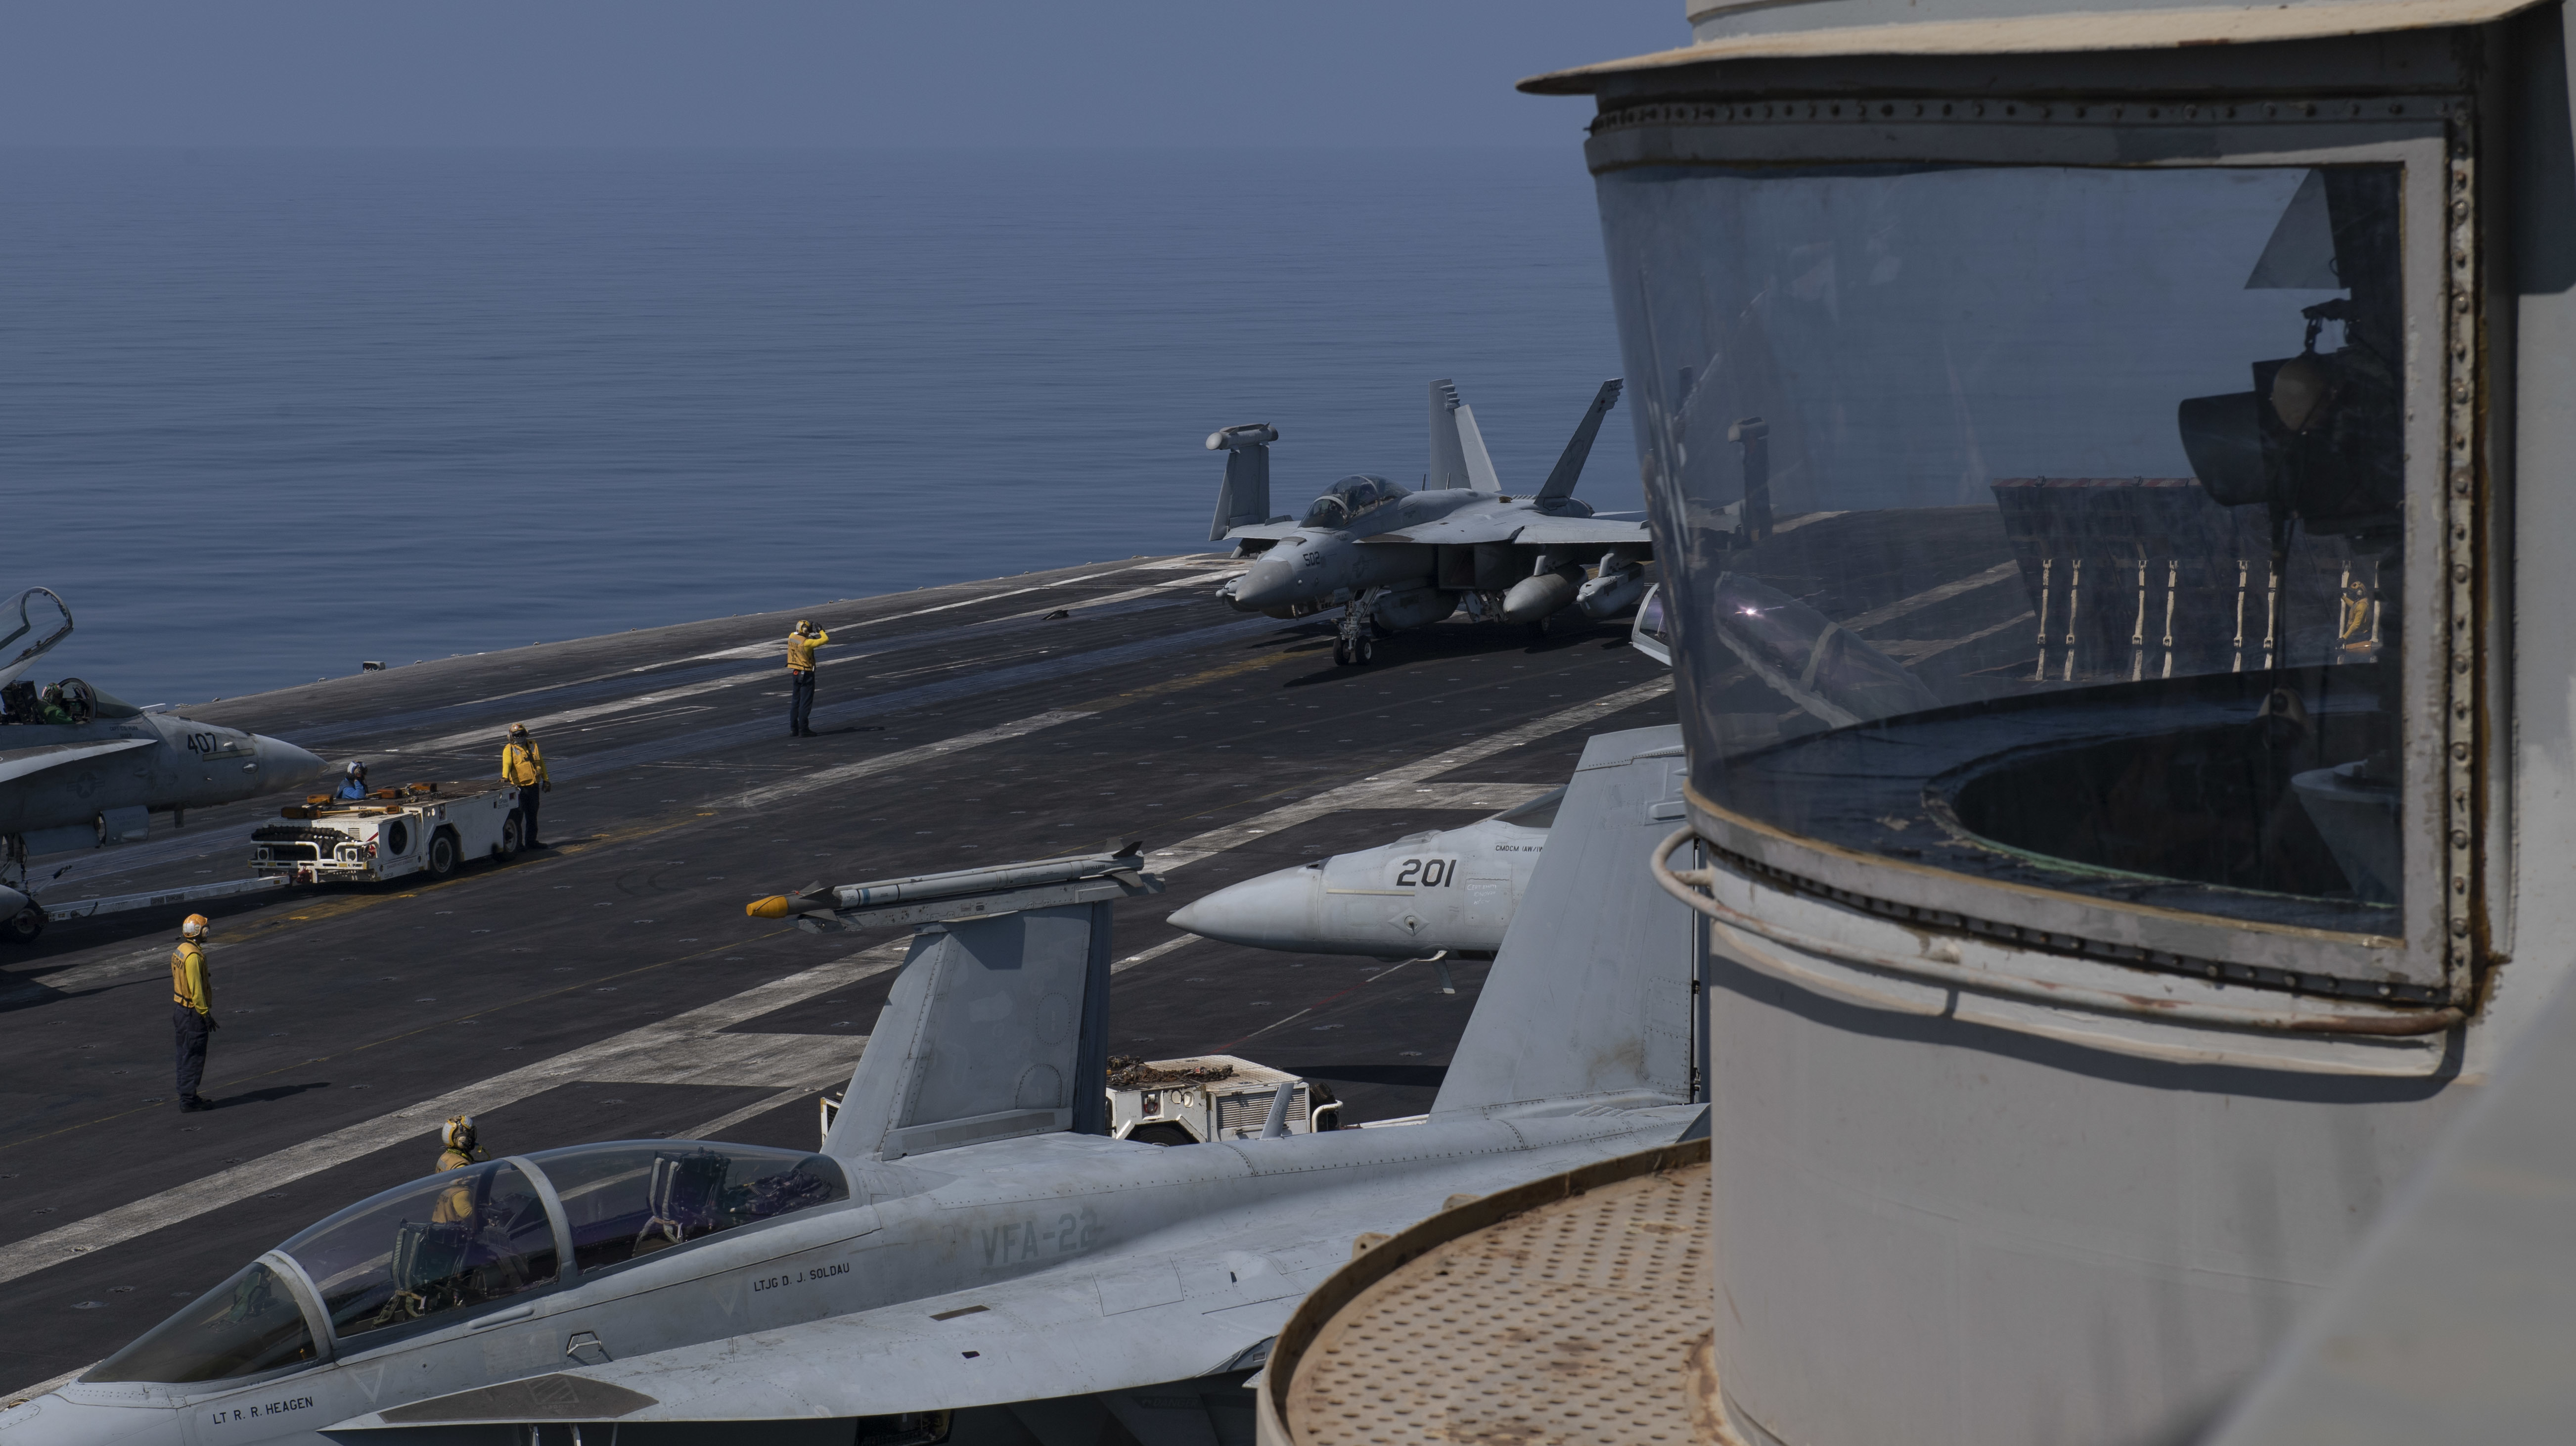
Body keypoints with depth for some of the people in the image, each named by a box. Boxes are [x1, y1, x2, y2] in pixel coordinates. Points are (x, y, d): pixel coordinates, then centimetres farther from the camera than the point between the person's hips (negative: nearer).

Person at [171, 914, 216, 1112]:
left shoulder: (179, 951, 9)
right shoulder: (194, 956, -22)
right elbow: (196, 990, -23)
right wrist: (206, 1014, -19)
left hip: (180, 1007, 10)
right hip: (192, 1014, -10)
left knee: (185, 1056, 17)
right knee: (194, 1058, -5)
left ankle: (186, 1095, 25)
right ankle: (189, 1100, -3)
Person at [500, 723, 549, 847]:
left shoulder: (533, 746, 12)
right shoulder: (509, 750, -4)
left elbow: (541, 763, 19)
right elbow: (507, 764, -21)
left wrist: (546, 780, 18)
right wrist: (505, 777, -39)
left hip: (534, 786, 5)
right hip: (519, 788, -5)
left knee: (532, 815, 13)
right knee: (518, 816, -6)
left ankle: (531, 841, 24)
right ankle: (517, 843, -1)